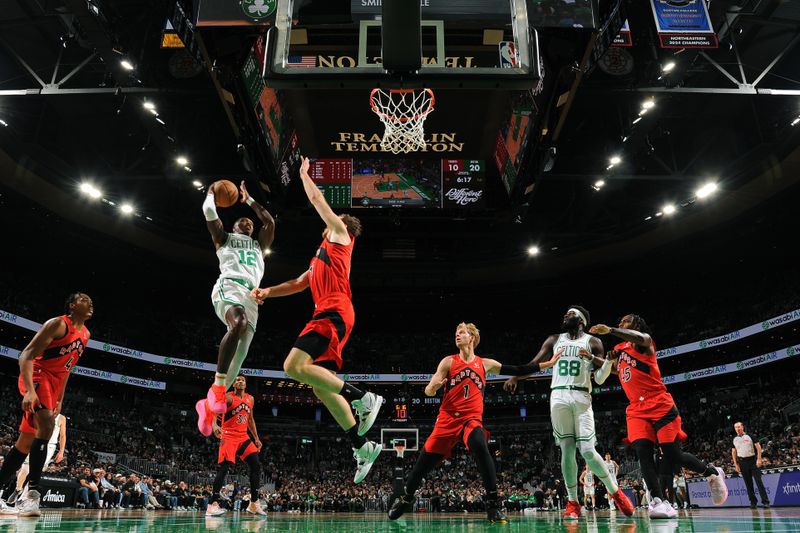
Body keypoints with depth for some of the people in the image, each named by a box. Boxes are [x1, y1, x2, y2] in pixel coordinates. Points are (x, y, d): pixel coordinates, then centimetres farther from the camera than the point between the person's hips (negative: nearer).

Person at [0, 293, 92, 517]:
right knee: (46, 424, -29)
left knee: (27, 441, 10)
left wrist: (60, 399, 20)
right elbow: (26, 355, -18)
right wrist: (29, 390, -31)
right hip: (37, 376, -9)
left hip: (53, 383, 9)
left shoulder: (85, 334, 14)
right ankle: (32, 493, -31)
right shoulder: (58, 324, -11)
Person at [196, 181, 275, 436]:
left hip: (251, 296, 5)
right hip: (228, 286, -5)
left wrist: (248, 199, 40)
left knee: (240, 355, -7)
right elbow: (209, 212, 15)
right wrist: (211, 193, 34)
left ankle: (208, 405, 4)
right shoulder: (224, 238, 26)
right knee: (238, 323, -37)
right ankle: (217, 386, -35)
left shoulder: (259, 245, 38)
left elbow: (269, 221, 31)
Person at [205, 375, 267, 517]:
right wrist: (215, 425, -43)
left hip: (243, 436, 6)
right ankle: (213, 504, -10)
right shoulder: (228, 397, -8)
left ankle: (254, 504, 7)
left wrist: (256, 438, 18)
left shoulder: (250, 399, 12)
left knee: (256, 465, -1)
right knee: (224, 467, -16)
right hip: (229, 436, -6)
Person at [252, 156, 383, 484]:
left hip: (334, 313, -9)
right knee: (322, 387, 5)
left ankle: (362, 399, -21)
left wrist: (304, 174, 27)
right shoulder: (324, 255, 32)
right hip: (329, 316, 9)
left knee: (294, 366, -23)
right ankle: (362, 447, 7)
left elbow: (317, 200, 12)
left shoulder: (340, 235, 10)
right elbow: (300, 284, 33)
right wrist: (268, 291, 21)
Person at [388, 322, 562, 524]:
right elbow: (428, 391, -2)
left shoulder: (485, 364, 9)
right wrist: (433, 387, -27)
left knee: (480, 448, -31)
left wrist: (547, 364, 10)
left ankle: (493, 504, -24)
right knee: (426, 459, 5)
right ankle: (405, 498, 30)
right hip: (448, 418, 0)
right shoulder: (448, 362, 3)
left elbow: (517, 370, 13)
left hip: (472, 418, 0)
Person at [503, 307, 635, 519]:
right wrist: (516, 377, -5)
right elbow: (536, 363, 10)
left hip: (581, 397, -2)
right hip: (559, 397, 2)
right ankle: (573, 503, 8)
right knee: (567, 450, -1)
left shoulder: (592, 342, 8)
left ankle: (615, 492, 12)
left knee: (588, 451, -10)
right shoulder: (554, 340, 15)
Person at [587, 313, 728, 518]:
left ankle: (712, 473, 24)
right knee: (643, 452, -16)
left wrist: (610, 330, -38)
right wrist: (592, 358, 15)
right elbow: (611, 366, 33)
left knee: (674, 455, -4)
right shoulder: (619, 349, 18)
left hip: (660, 405, -6)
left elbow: (639, 338, -29)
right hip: (636, 409, 6)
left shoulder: (645, 341, -4)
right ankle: (658, 501, -20)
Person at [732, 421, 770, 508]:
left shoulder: (749, 436, -1)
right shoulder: (734, 439, 8)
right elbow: (733, 452, 12)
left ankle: (765, 501, -3)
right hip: (742, 462, 3)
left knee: (758, 481, -6)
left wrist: (759, 459, -13)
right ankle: (753, 502, 11)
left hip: (753, 460, -3)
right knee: (748, 483, 6)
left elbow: (758, 447, -4)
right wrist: (736, 464, 6)